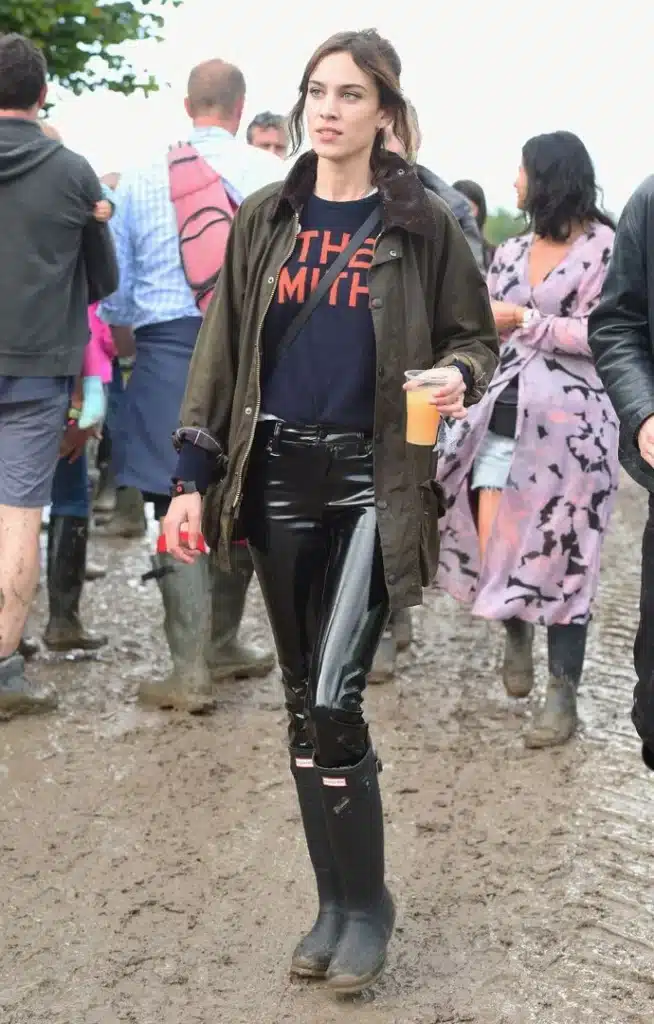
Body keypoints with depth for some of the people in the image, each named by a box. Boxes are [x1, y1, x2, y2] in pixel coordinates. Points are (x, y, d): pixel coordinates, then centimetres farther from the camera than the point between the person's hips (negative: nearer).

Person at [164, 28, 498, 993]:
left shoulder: (420, 223, -2)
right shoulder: (266, 220, 7)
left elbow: (472, 337, 6)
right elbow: (222, 350, 7)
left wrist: (457, 379, -18)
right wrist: (193, 478, 1)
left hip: (373, 482, -4)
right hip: (280, 478, 4)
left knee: (331, 702, -12)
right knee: (304, 701, 9)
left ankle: (365, 904, 9)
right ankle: (339, 901, 23)